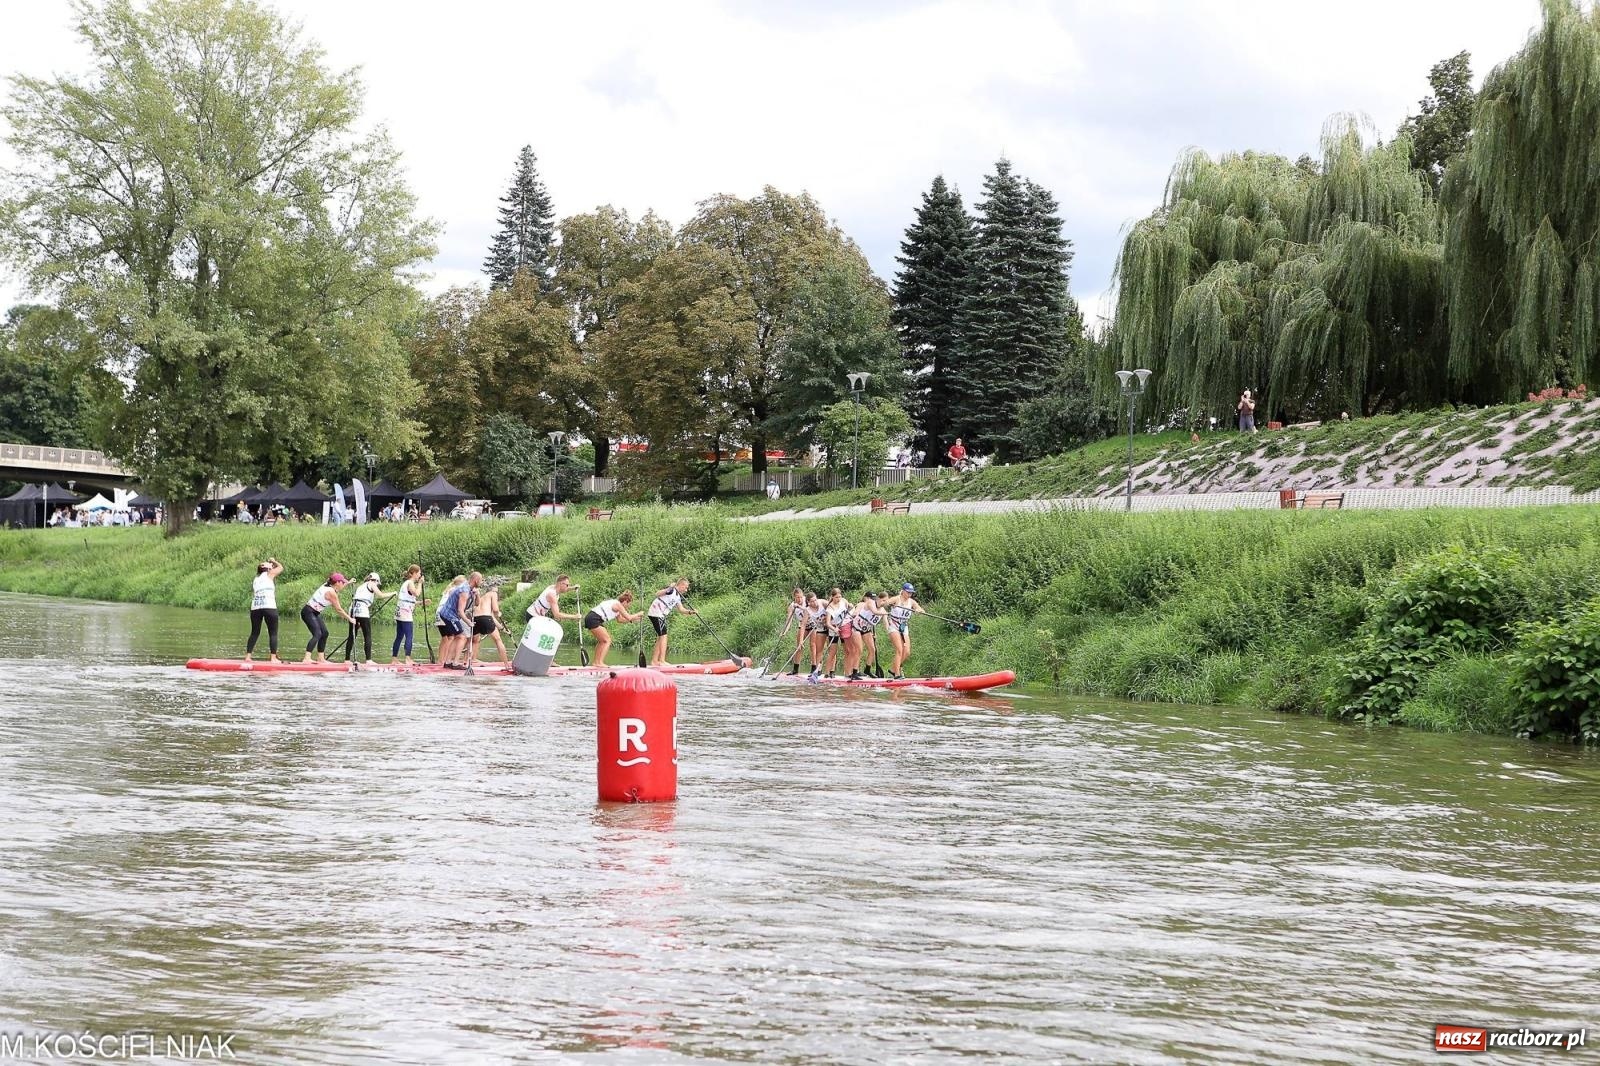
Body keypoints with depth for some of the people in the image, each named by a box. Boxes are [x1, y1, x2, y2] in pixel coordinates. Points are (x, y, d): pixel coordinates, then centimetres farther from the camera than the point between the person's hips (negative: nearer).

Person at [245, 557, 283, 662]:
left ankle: (248, 656, 8)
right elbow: (281, 567, 24)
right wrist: (273, 561, 37)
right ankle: (273, 657, -8)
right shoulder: (269, 574, 11)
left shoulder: (255, 580, 24)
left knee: (254, 633, 13)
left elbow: (252, 595, 16)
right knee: (273, 633, -1)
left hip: (255, 607, 5)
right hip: (269, 607, -5)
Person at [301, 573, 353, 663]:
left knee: (324, 633, 13)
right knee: (317, 634, -23)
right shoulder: (331, 592, -19)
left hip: (315, 613, 10)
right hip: (308, 612, -10)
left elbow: (337, 588, 34)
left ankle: (321, 658, 20)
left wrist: (348, 583, 40)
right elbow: (339, 609, -12)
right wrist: (350, 619, -3)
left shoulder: (327, 586, 7)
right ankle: (306, 658, -33)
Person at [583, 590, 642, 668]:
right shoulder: (618, 604, -8)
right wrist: (638, 614, 8)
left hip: (590, 619, 10)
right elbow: (628, 617, -8)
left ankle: (596, 662, 22)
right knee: (607, 640, -4)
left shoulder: (615, 604, 19)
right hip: (593, 620, -10)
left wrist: (633, 619, 23)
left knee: (602, 641, 22)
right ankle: (600, 662, -10)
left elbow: (619, 619, 27)